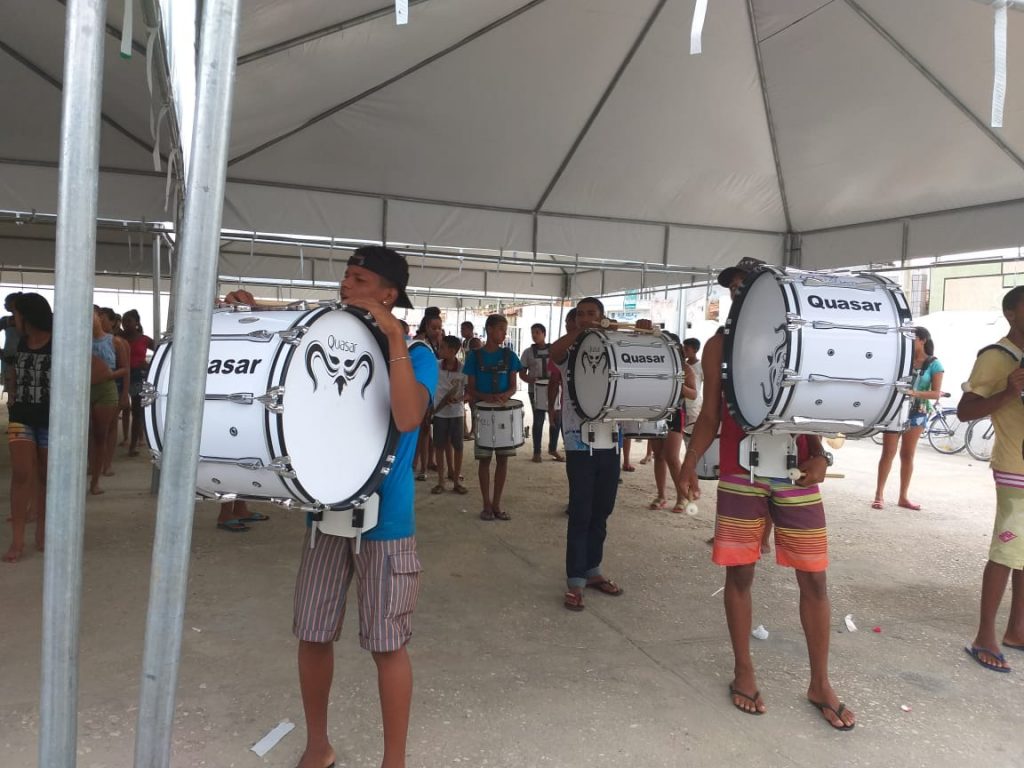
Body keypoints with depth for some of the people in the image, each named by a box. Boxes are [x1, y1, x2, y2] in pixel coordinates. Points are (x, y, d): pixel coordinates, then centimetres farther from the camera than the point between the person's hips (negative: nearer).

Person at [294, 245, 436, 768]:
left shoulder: (415, 355, -10)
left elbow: (408, 418, -28)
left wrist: (393, 336, -28)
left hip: (384, 520, -5)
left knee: (387, 644, 5)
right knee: (312, 635, 14)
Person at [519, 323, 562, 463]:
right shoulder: (528, 352, 2)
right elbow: (522, 373, 3)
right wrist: (530, 380, -17)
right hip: (536, 391, -2)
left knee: (556, 419, 7)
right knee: (538, 420, -1)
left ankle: (553, 448, 25)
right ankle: (536, 452, 11)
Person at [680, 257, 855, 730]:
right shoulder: (720, 346, 4)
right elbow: (710, 415, 7)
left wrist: (820, 456, -12)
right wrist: (689, 463, -6)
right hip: (740, 475, 0)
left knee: (814, 579, 6)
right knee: (739, 574, 6)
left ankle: (820, 684, 22)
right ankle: (743, 672, 24)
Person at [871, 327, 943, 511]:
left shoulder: (934, 364, -4)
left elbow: (937, 393, -10)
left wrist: (916, 393, -25)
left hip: (917, 413, 0)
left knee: (908, 454, 8)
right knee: (888, 453, -1)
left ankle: (903, 497, 15)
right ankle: (879, 494, 3)